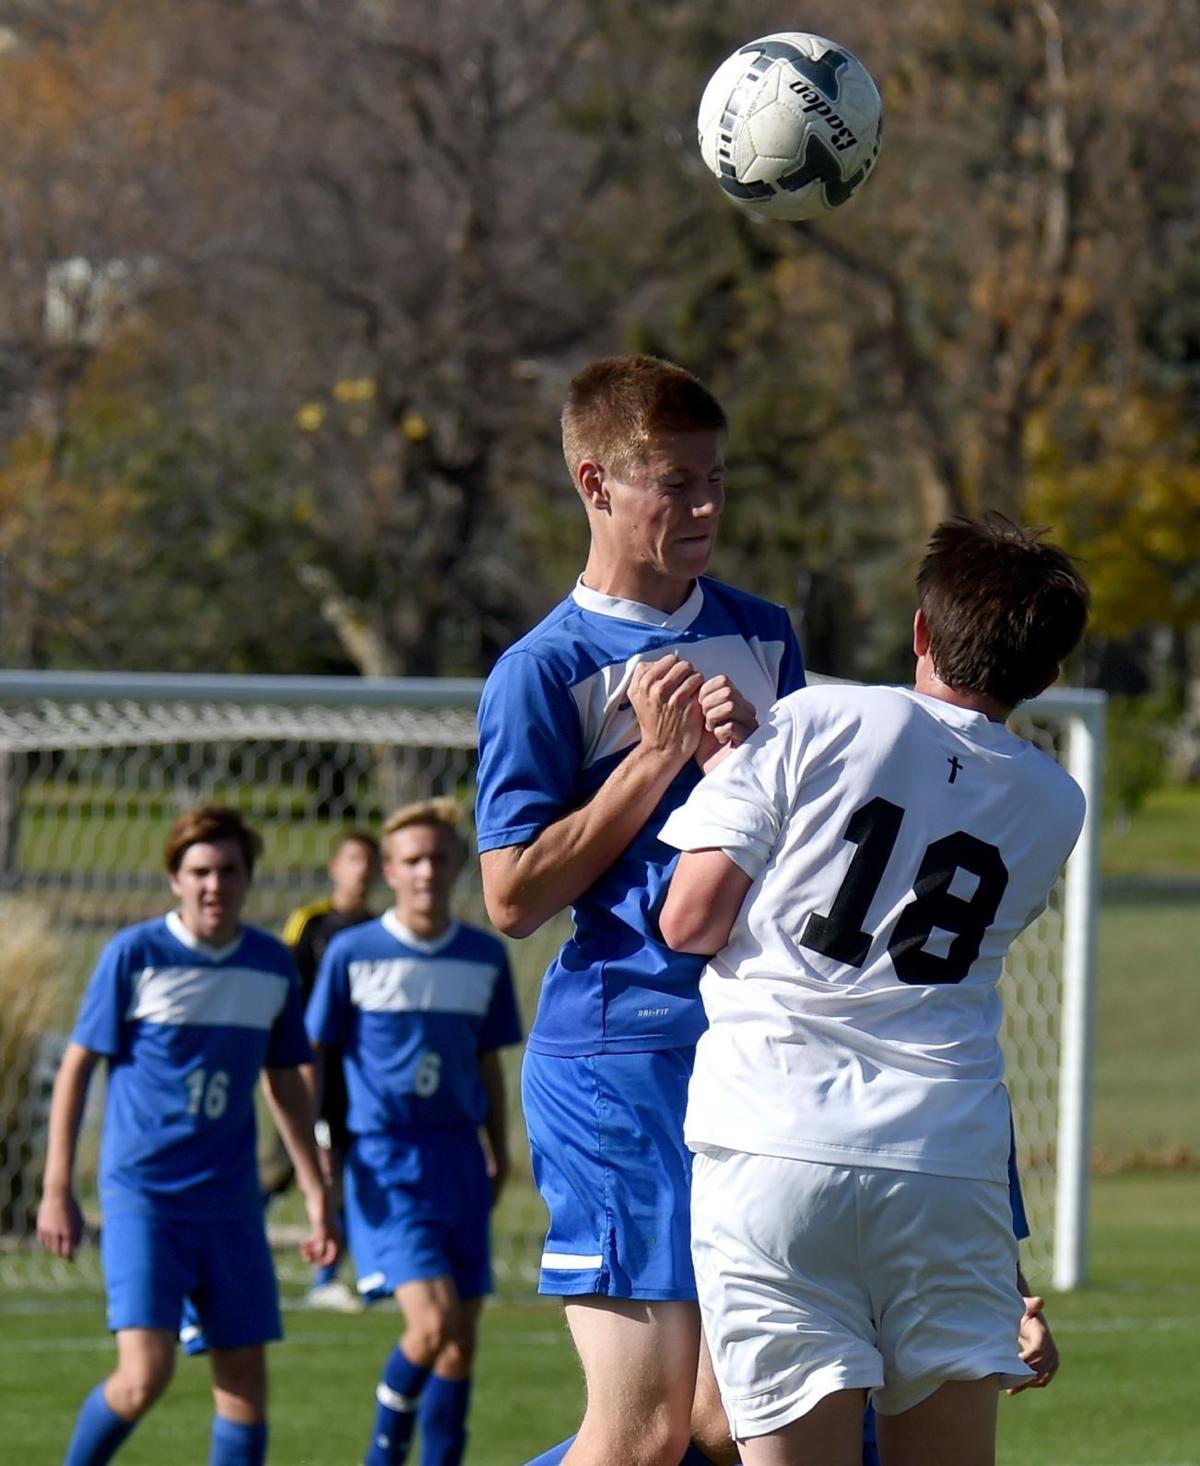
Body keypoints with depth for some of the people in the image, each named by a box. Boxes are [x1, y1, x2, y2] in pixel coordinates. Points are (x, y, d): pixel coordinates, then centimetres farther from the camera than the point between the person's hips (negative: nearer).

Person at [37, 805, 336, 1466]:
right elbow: (76, 1067, -2)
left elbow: (286, 1084, 18)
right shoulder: (134, 955, -6)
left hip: (229, 1202, 5)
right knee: (145, 1375, -16)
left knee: (245, 1376, 0)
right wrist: (57, 1189, -6)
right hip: (141, 1194, -5)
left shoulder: (272, 965, 7)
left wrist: (317, 1196, 16)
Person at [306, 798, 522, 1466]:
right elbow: (310, 1056, 3)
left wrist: (499, 1154, 16)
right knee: (433, 1321, -18)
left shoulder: (486, 957, 8)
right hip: (385, 1162, -4)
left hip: (460, 1161, 4)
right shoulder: (353, 953, -3)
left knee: (462, 1337, 3)